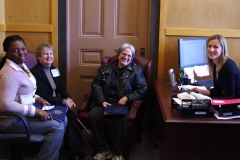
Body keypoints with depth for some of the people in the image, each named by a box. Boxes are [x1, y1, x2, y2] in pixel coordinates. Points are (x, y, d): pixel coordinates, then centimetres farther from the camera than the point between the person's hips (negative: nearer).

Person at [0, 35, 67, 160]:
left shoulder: (21, 65, 8)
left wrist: (38, 98, 4)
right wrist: (35, 111, -26)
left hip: (26, 112, 10)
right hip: (14, 119, -10)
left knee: (63, 119, 10)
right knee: (57, 126, -18)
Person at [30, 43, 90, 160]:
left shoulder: (54, 70, 13)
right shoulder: (35, 72, -13)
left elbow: (61, 88, 14)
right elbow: (43, 96, -20)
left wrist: (68, 99, -8)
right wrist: (64, 102, -20)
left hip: (57, 103, 7)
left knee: (72, 117, -21)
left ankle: (77, 150, -16)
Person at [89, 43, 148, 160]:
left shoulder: (136, 70, 10)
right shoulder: (105, 69, 15)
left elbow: (142, 89, 2)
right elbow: (96, 85, 7)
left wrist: (127, 98, -14)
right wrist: (102, 101, -11)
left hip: (123, 104, -2)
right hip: (105, 102, 3)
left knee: (121, 119, -35)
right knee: (93, 115, -28)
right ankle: (103, 150, -15)